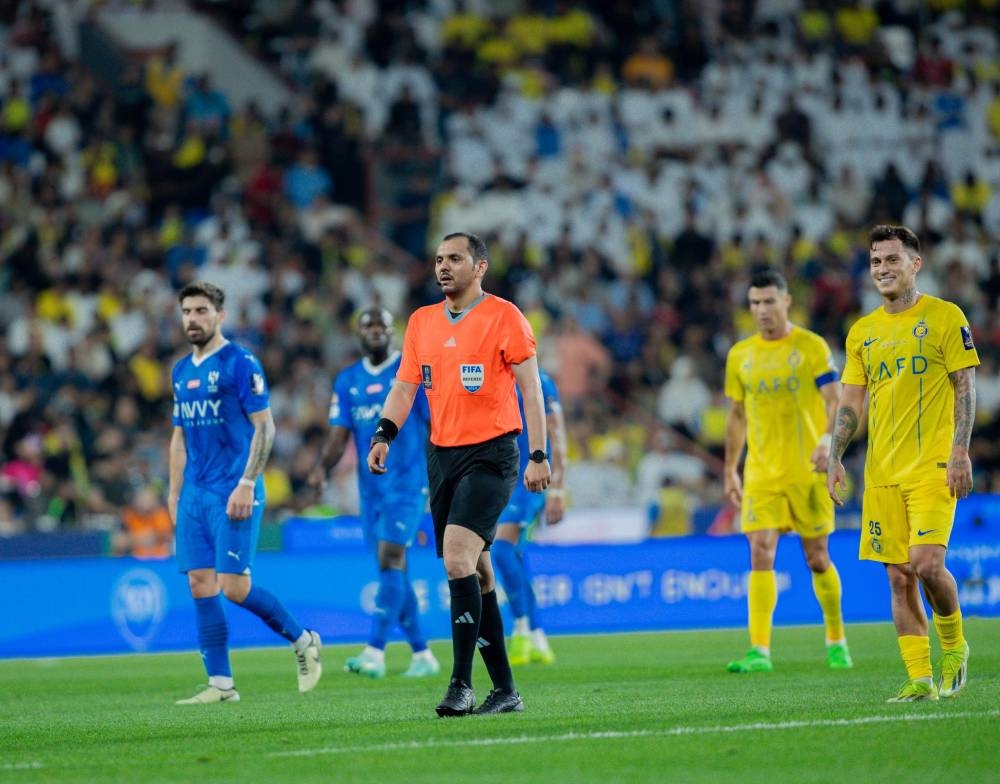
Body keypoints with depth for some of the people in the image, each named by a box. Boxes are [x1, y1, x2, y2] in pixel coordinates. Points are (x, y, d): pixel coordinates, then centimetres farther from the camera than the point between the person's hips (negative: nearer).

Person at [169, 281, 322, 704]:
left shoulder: (240, 363, -7)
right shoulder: (181, 371, 15)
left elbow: (264, 427, -10)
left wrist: (247, 484, -17)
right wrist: (174, 492, 16)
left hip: (234, 494, -7)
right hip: (195, 494, 7)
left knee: (235, 587, -11)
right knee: (200, 585, 1)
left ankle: (303, 641, 11)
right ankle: (220, 684, 4)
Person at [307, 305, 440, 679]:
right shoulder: (347, 380, 11)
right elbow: (339, 435, 7)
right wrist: (323, 466, -12)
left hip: (407, 481, -6)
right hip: (370, 487, 6)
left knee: (390, 560, -17)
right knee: (392, 570, 6)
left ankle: (375, 652, -24)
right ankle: (422, 655, 15)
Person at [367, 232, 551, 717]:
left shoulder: (503, 316, -4)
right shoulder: (421, 322, 13)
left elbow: (530, 388, -5)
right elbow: (404, 386, 15)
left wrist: (538, 455, -11)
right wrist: (384, 434, -2)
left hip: (490, 454, -6)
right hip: (442, 455, 6)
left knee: (457, 557, -21)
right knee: (475, 572, 7)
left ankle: (461, 684, -19)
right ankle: (505, 690, 12)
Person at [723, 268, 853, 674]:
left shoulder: (811, 347, -3)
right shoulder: (740, 355, 8)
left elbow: (835, 401, -7)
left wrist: (828, 440, -26)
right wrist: (730, 469, 14)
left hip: (807, 471, -2)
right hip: (761, 473, 2)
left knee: (817, 558, 4)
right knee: (760, 554, -11)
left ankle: (836, 641, 23)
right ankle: (759, 651, -14)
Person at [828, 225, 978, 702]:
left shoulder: (945, 317, 0)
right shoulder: (862, 332, 14)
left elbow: (965, 388, -3)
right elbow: (850, 402, 15)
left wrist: (960, 452, -12)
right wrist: (835, 458, 4)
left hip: (933, 466, -5)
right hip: (882, 473, 5)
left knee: (927, 563, -18)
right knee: (899, 577, 1)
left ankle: (954, 644, 8)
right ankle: (920, 679, 4)